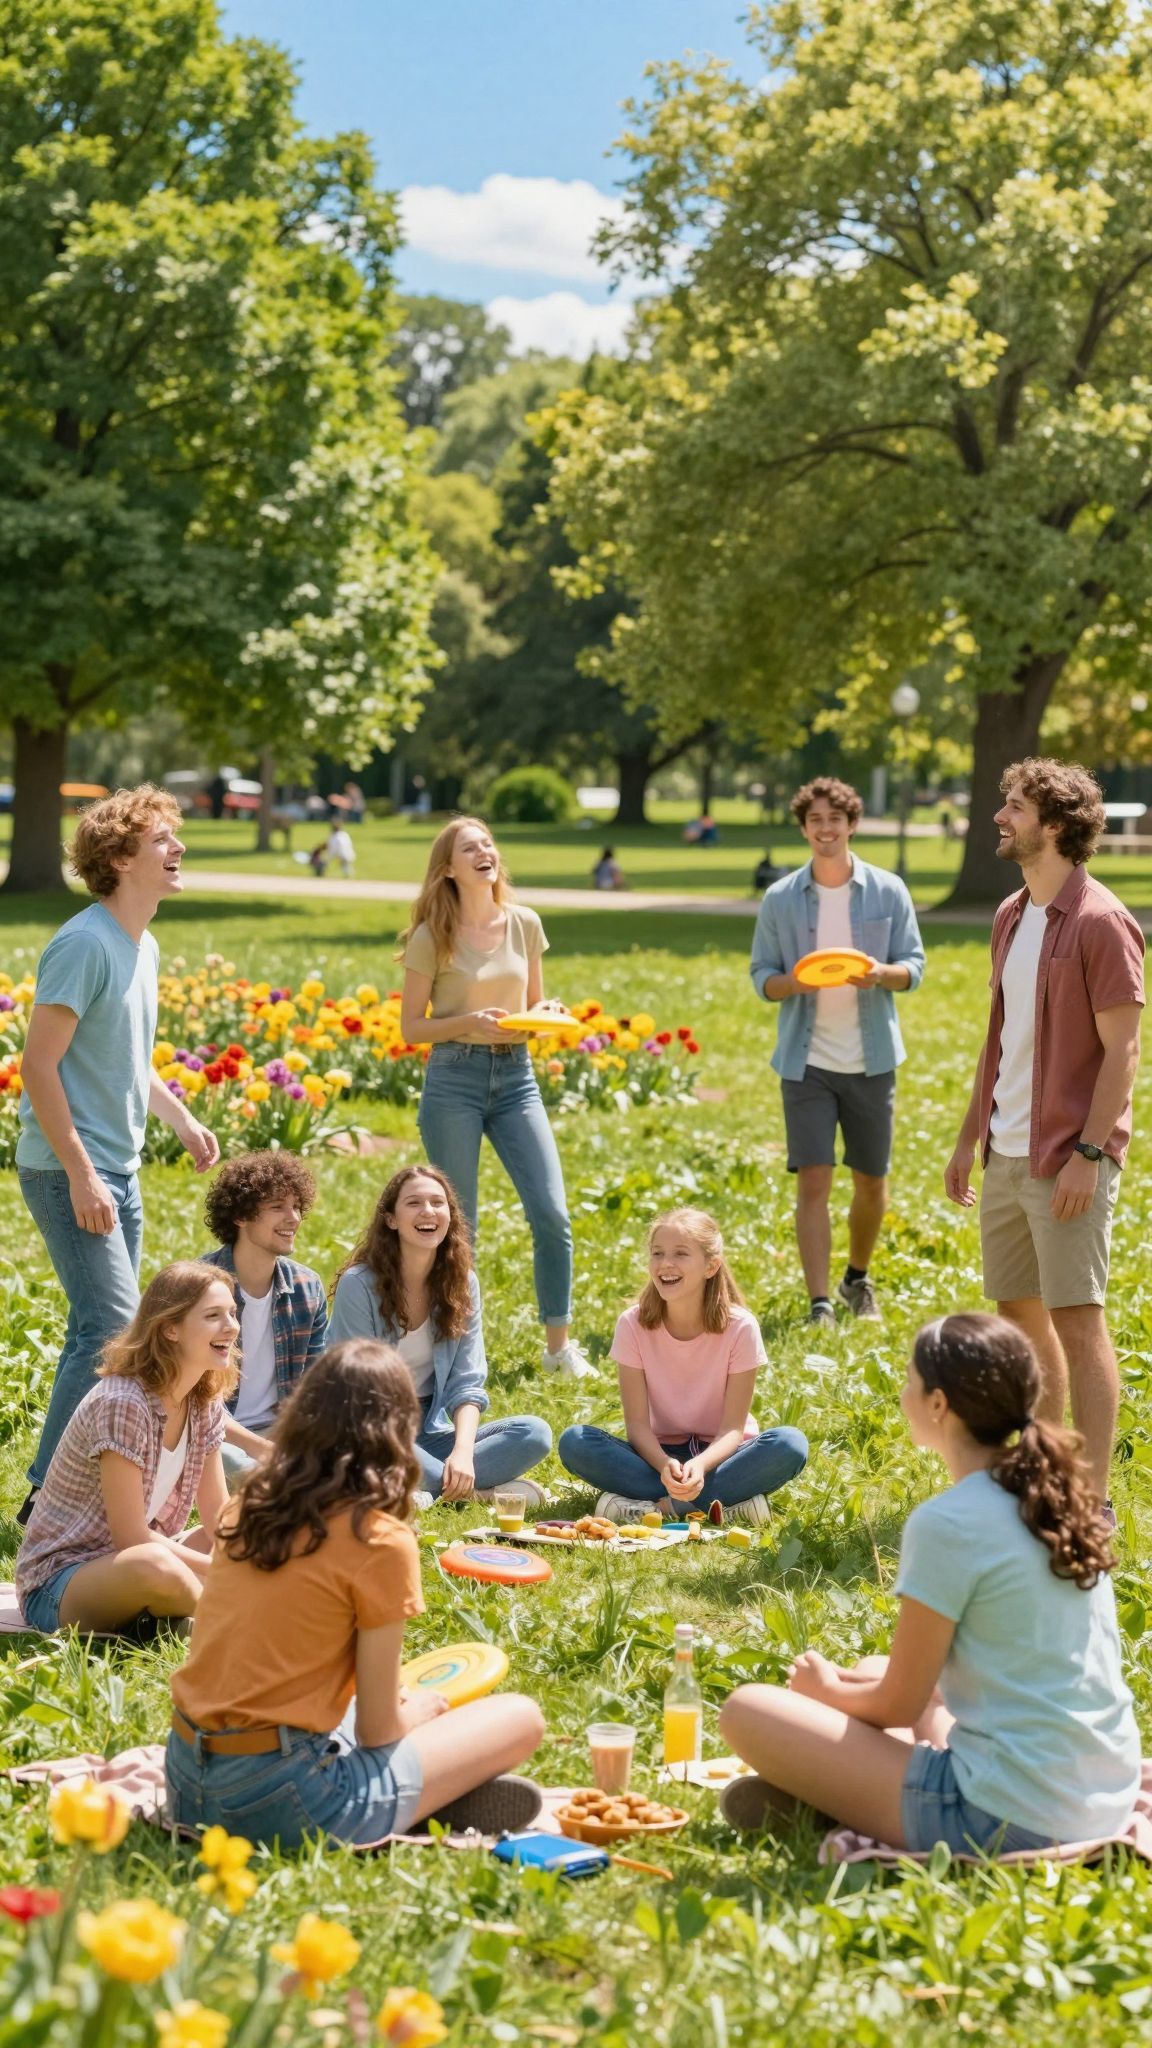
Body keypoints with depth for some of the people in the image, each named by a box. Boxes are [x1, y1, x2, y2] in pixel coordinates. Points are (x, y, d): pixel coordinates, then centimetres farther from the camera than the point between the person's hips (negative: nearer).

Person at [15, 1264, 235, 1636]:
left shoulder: (206, 1402, 1)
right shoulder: (122, 1404, -25)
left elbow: (218, 1516, 3)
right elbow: (130, 1538, -24)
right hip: (56, 1585, -9)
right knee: (152, 1566, -38)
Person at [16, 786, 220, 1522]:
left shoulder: (145, 947, 11)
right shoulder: (85, 943, -17)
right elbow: (39, 1066, -20)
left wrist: (183, 1119, 17)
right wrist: (81, 1174, -21)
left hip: (119, 1169, 9)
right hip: (69, 1170, -9)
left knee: (102, 1328, 12)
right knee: (112, 1328, -12)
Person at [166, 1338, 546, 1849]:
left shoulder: (248, 1506, 7)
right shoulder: (381, 1541, -12)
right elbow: (378, 1731, -7)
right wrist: (418, 1711, 15)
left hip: (186, 1786, 7)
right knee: (520, 1717, 6)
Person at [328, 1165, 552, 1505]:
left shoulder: (461, 1283, 2)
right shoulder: (359, 1284, -12)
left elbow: (467, 1383, -2)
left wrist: (463, 1452, -20)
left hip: (430, 1432, 5)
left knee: (535, 1433, -16)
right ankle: (475, 1491, -21)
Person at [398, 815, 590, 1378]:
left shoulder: (525, 925, 5)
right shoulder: (433, 937, -5)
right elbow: (411, 1027, -2)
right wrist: (469, 1021, -17)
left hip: (516, 1075, 3)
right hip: (454, 1079, -3)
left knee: (551, 1214, -4)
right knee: (457, 1224, 2)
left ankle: (559, 1343, 9)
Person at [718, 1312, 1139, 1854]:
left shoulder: (946, 1524, -17)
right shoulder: (1057, 1496, 7)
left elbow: (898, 1707, -7)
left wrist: (828, 1691, 14)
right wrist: (852, 1684, 22)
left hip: (1010, 1821, -8)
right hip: (1107, 1804, 8)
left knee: (748, 1710, -4)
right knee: (875, 1671, 28)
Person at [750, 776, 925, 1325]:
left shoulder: (888, 891, -1)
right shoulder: (780, 899, 0)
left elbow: (914, 966, 2)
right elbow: (761, 977, 3)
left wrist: (883, 974, -21)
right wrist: (794, 982, -19)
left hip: (871, 1060, 1)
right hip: (807, 1062, -1)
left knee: (871, 1182, 11)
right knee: (813, 1182, -8)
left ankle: (857, 1278, 35)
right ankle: (819, 1305, -7)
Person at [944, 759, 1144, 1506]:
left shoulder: (1100, 921, -13)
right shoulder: (1011, 916, 12)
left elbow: (1124, 1049, -14)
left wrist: (1088, 1155, -19)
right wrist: (969, 1138, 16)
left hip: (1068, 1159, -8)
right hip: (1007, 1155, 8)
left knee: (1077, 1320, -6)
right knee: (1020, 1312, 13)